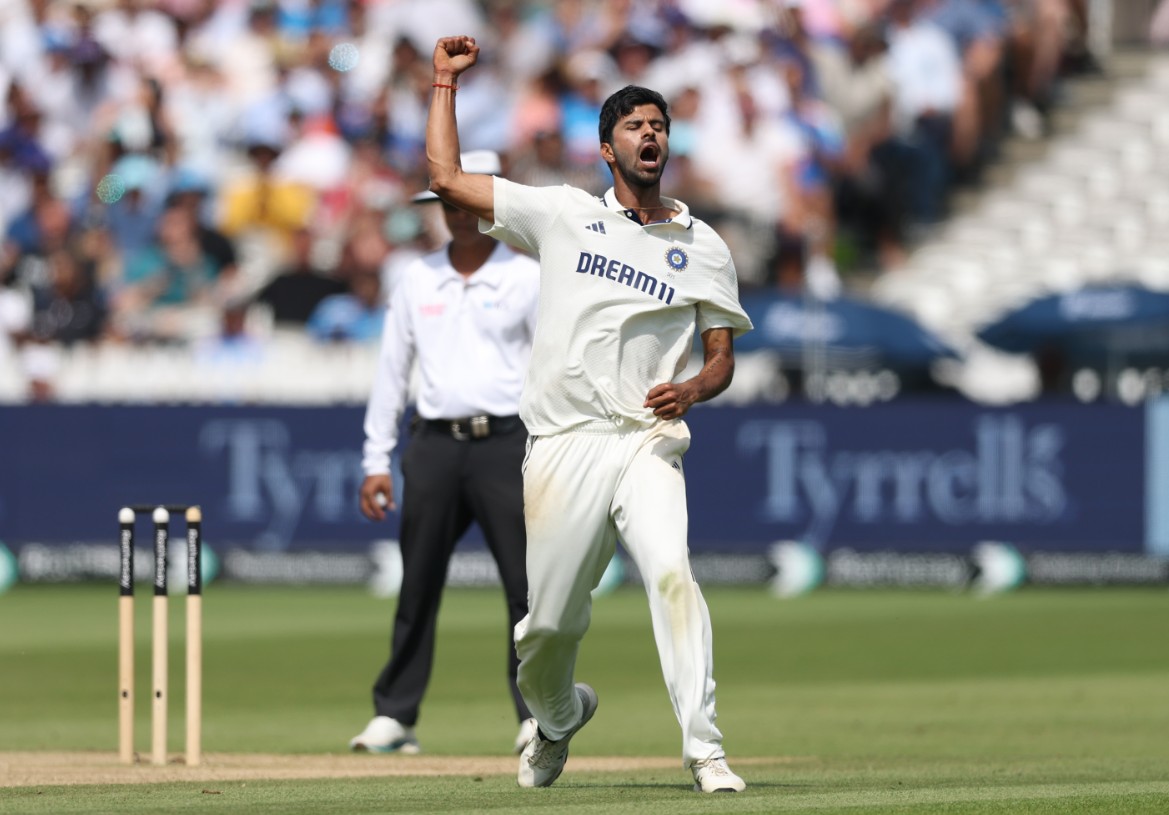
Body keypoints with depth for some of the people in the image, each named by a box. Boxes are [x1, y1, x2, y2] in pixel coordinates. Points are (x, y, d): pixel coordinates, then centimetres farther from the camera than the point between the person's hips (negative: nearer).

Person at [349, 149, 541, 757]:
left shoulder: (527, 278, 2)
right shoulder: (417, 279, 11)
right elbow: (392, 370, 13)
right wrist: (376, 461, 8)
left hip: (505, 442, -3)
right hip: (434, 445, 3)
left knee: (527, 584, -6)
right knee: (417, 586, 5)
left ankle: (536, 713, -1)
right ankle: (394, 715, 10)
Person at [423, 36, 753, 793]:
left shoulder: (704, 248, 11)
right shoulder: (564, 215, 10)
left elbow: (722, 358, 12)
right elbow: (448, 178, 10)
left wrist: (691, 390, -10)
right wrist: (445, 82, 12)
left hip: (646, 443, -1)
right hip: (563, 445, 1)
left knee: (671, 573, -26)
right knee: (544, 625, 3)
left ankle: (705, 750, -28)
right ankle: (561, 716, 37)